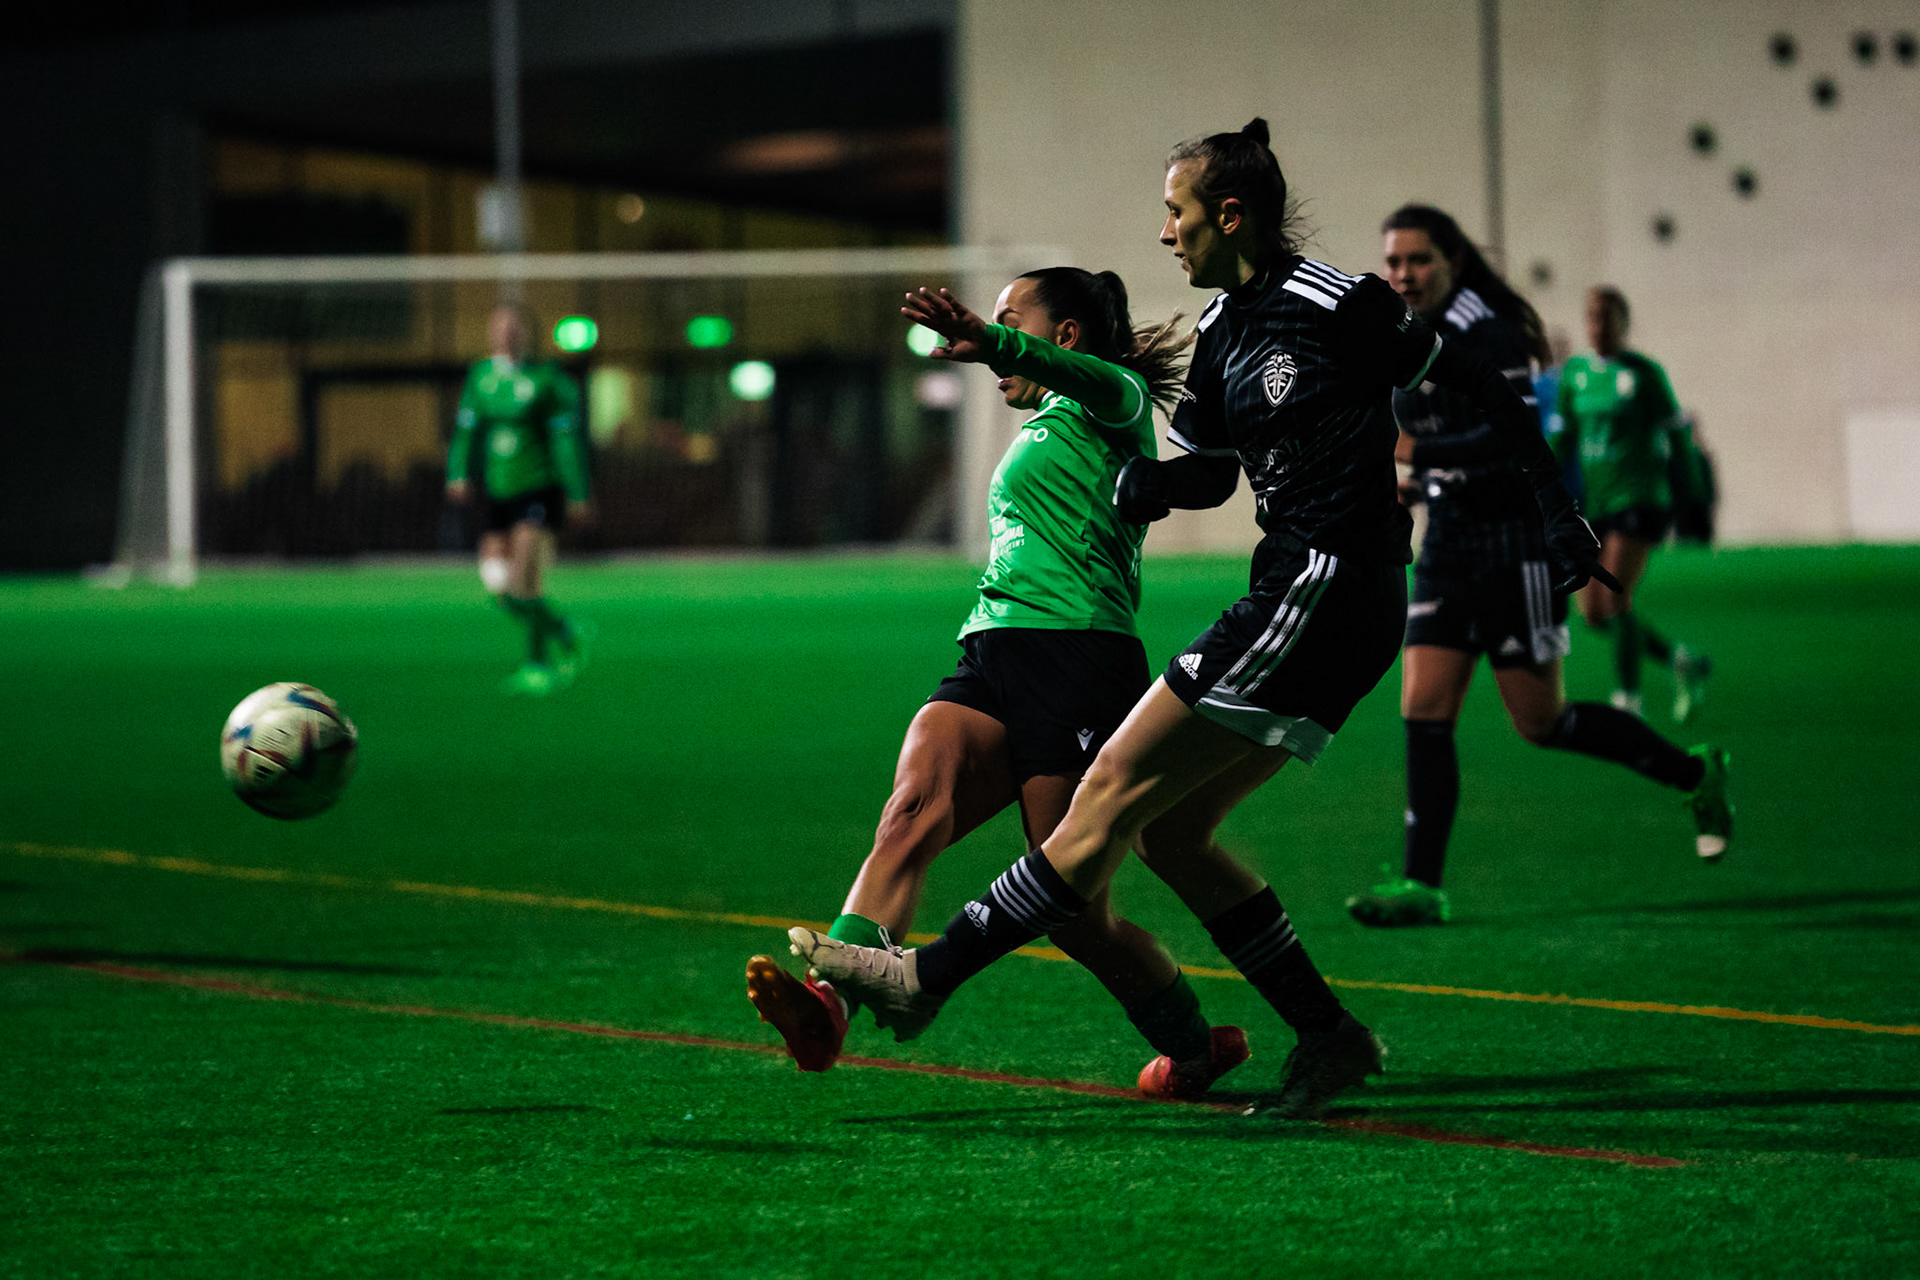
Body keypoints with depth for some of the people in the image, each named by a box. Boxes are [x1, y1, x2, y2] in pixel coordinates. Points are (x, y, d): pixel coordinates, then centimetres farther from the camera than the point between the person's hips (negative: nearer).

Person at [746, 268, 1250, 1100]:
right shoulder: (1040, 431, 30)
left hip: (1079, 666, -7)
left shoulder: (1110, 406, 3)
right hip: (989, 658, 7)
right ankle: (828, 1004, -44)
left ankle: (1195, 1046, 22)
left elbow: (1101, 379, -23)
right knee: (915, 805, -23)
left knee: (1076, 915, -4)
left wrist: (992, 341, -41)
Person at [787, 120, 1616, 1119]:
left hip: (1325, 590, -9)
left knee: (1116, 791, -9)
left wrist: (1559, 518, -2)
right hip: (1295, 598, 10)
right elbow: (1208, 472, 19)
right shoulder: (1223, 332, 15)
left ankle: (928, 977, -8)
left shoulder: (1337, 304, -10)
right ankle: (1329, 1039, 9)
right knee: (1167, 829, 7)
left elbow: (1476, 388, -3)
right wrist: (1130, 484, -2)